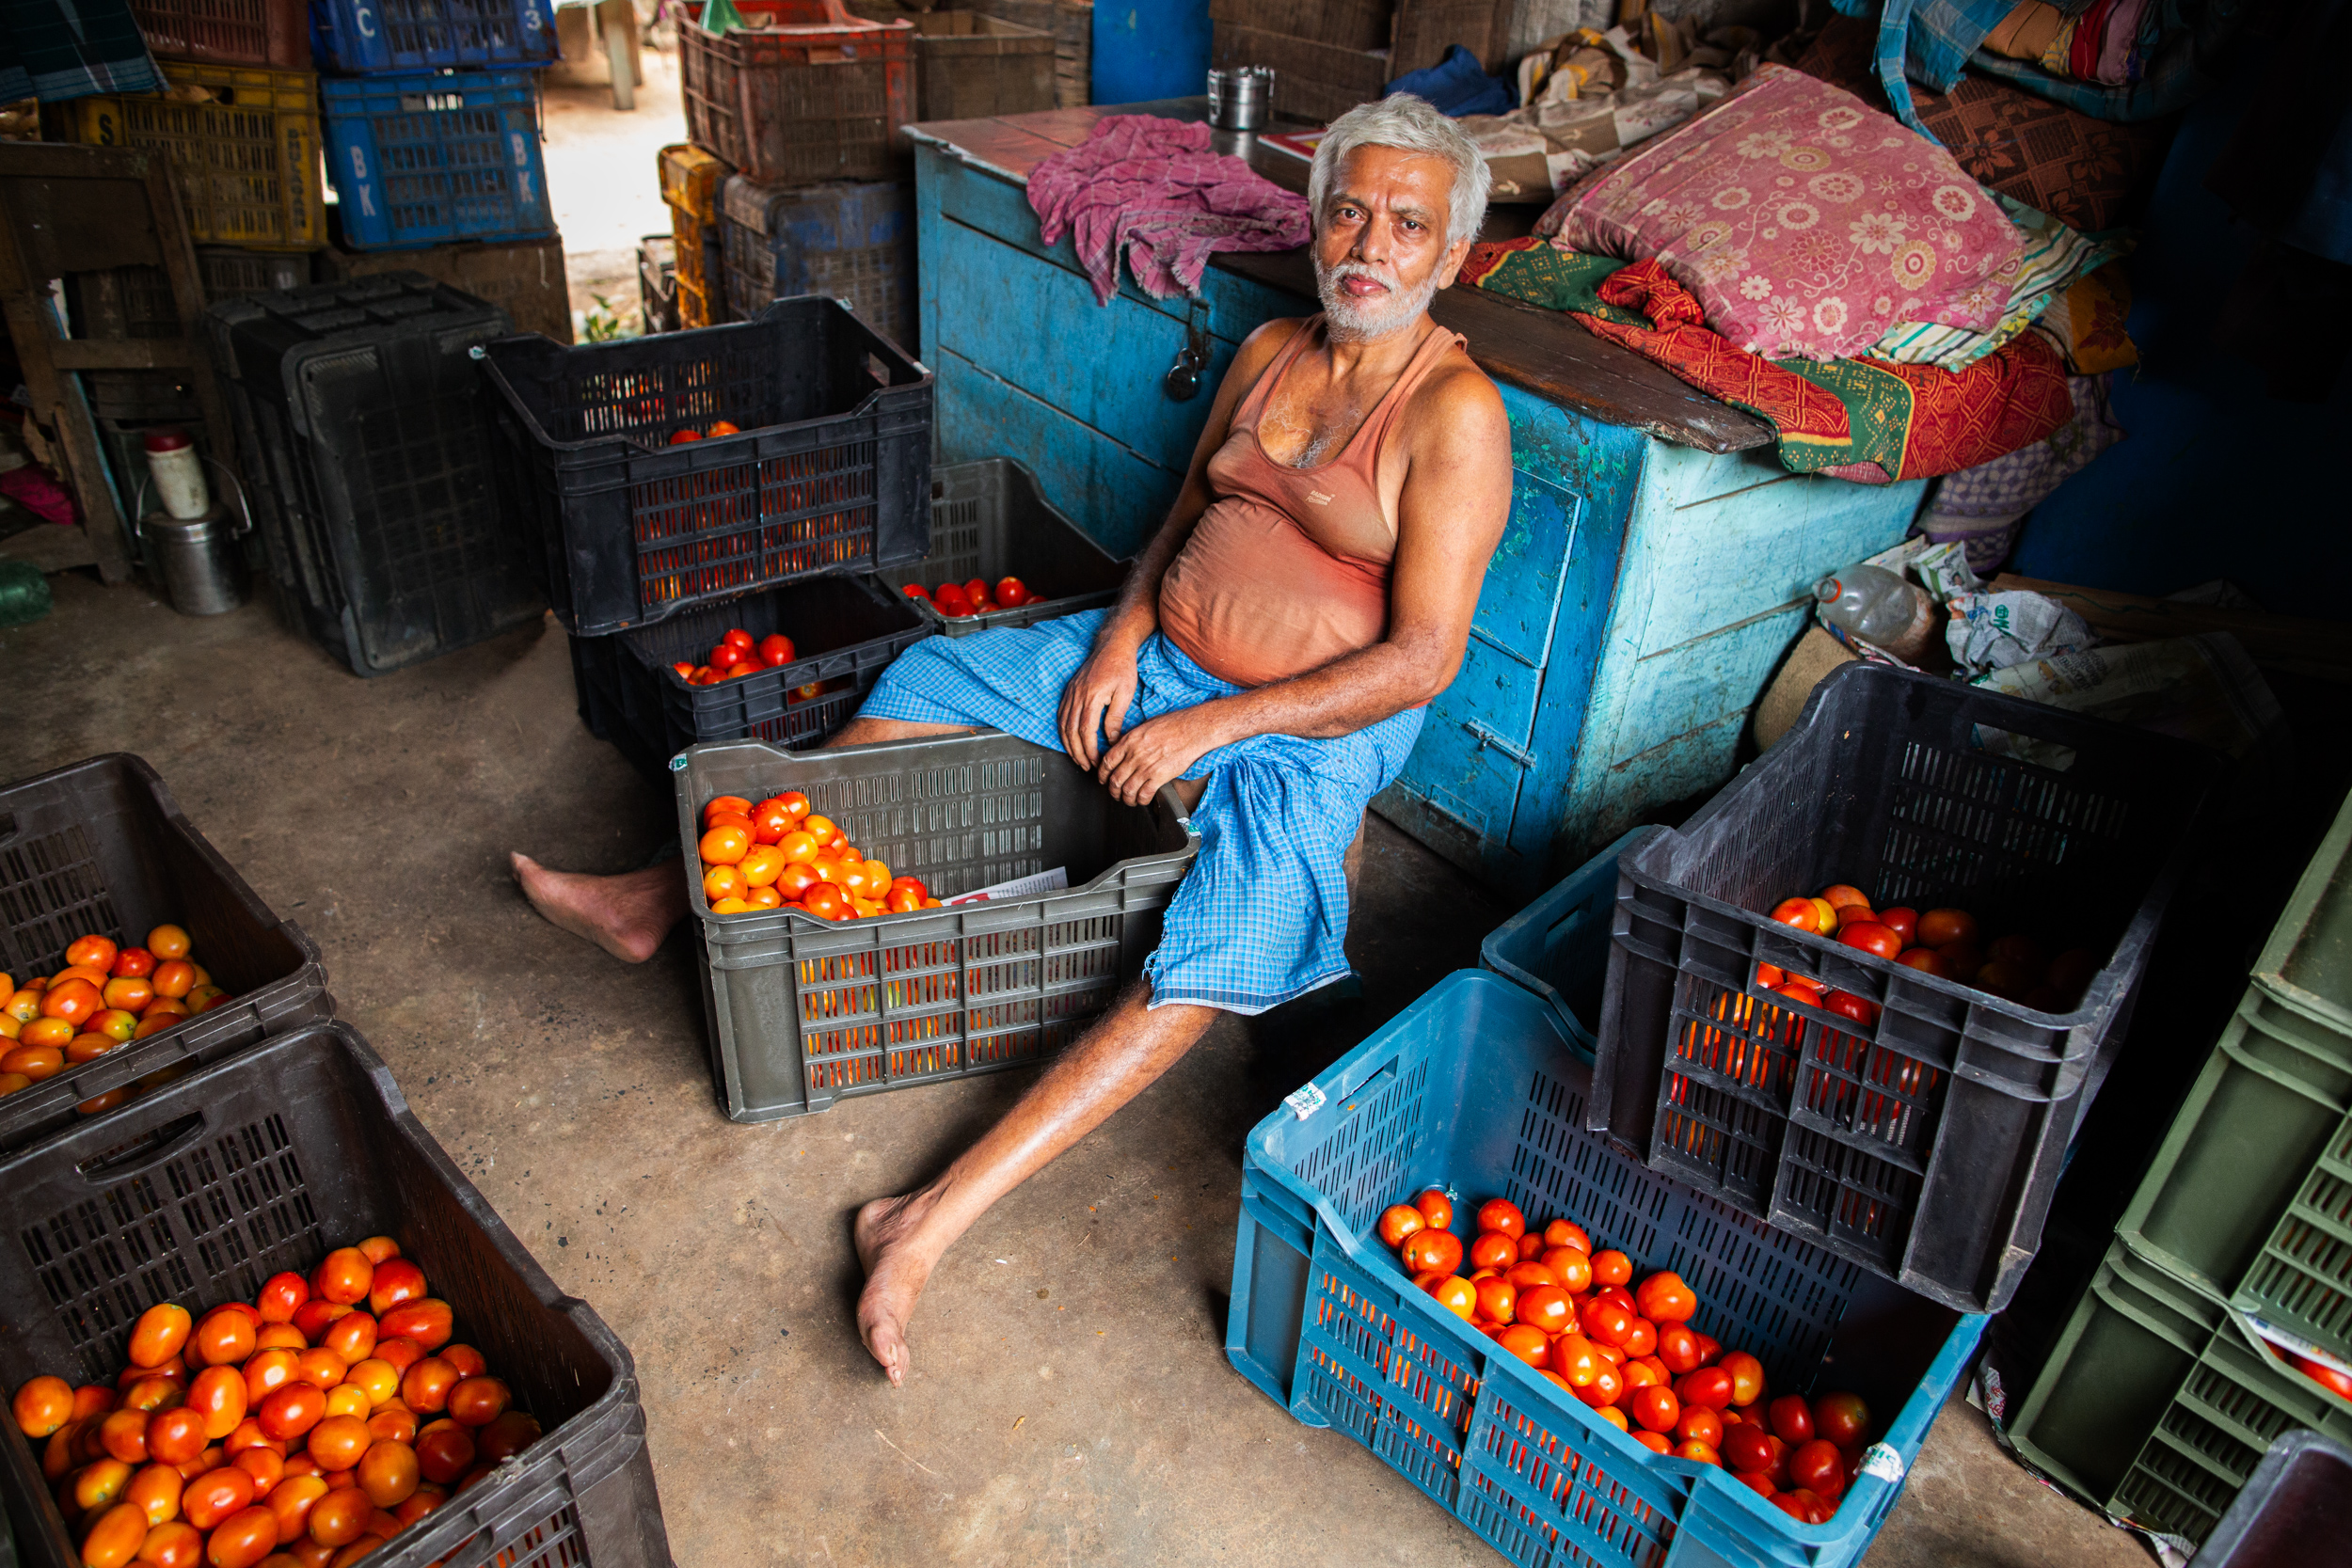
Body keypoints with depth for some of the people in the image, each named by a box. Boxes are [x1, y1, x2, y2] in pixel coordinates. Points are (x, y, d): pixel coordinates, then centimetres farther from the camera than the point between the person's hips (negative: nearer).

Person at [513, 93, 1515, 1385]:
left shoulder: (1457, 412, -14)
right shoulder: (1267, 351, 7)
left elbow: (1424, 657, -20)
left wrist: (1207, 727, -22)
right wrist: (1124, 633, -3)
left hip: (1313, 726, -6)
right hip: (1158, 652, 7)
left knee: (1214, 961, -32)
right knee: (919, 687, 3)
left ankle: (936, 1217, -31)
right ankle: (660, 900, 14)